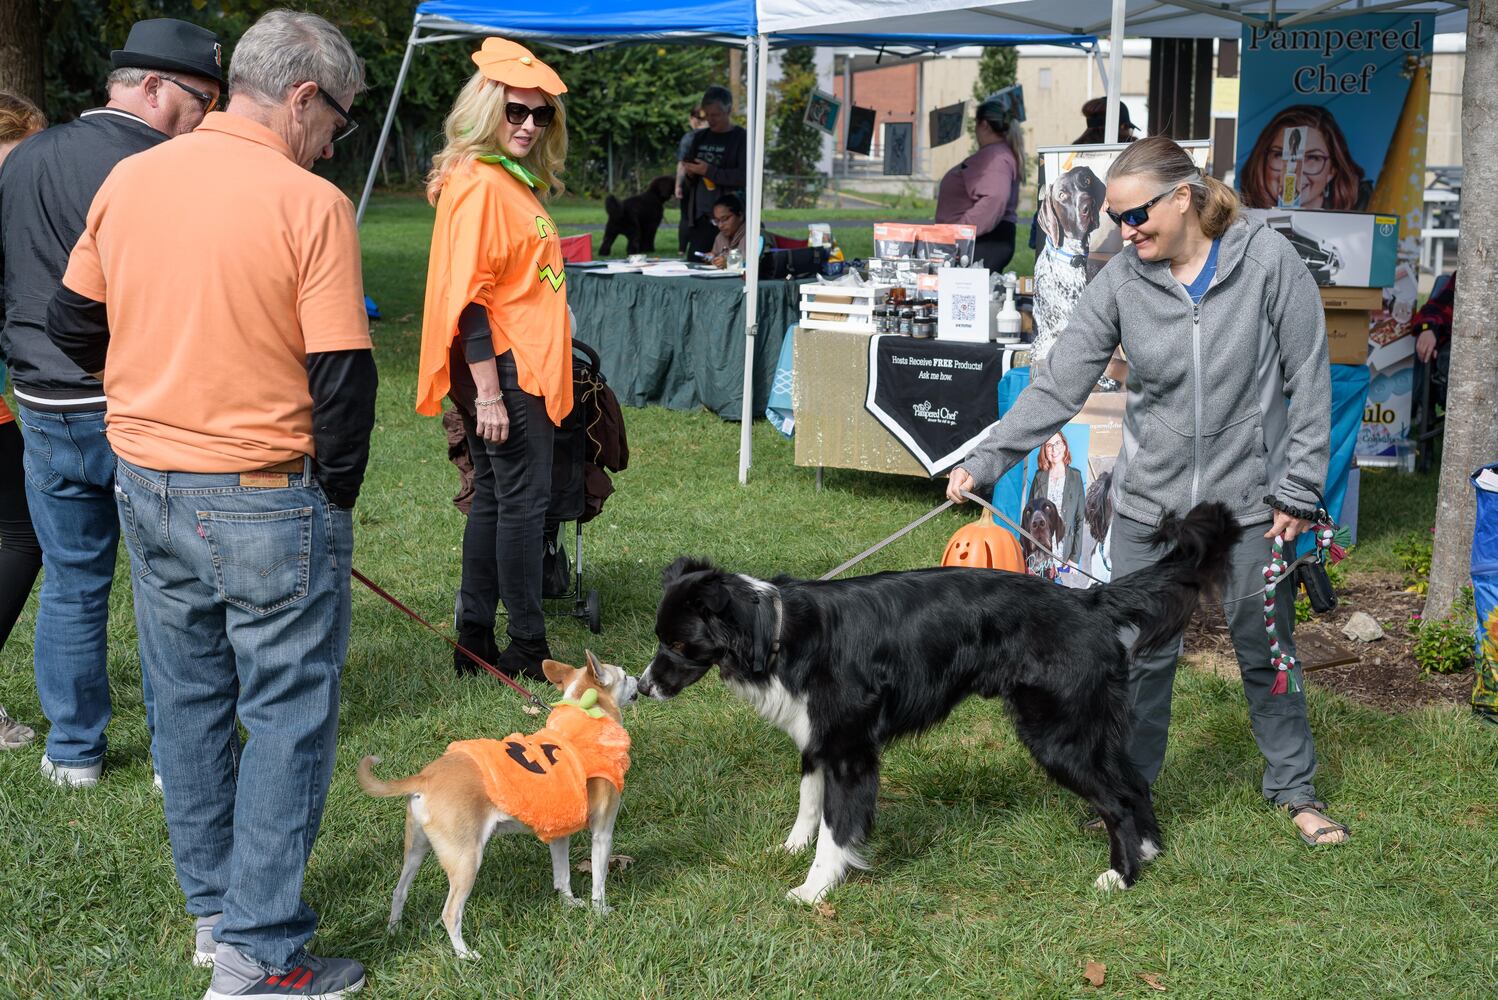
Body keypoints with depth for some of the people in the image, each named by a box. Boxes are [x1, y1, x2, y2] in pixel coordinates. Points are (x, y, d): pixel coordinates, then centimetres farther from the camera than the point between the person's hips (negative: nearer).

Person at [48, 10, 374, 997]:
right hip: (266, 499, -6)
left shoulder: (128, 180, 3)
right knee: (287, 717, 4)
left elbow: (73, 325, 11)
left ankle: (215, 908, 31)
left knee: (190, 704, 18)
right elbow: (342, 374, -16)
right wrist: (337, 492, -2)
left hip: (149, 490, 7)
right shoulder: (309, 204, -15)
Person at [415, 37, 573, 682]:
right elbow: (469, 297, -20)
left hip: (525, 366, 10)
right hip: (502, 368, -10)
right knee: (523, 501, -4)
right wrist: (488, 392, -23)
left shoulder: (514, 181, 13)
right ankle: (528, 651, 4)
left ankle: (475, 641, 21)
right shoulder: (479, 184, -16)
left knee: (494, 498, 13)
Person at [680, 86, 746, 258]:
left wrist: (709, 171, -16)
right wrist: (690, 174, 0)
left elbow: (744, 176, -15)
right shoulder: (700, 138, 16)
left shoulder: (742, 139, -2)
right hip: (699, 217, 5)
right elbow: (689, 181, 23)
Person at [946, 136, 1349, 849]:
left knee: (1265, 650, 12)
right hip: (1149, 502, 2)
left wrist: (1297, 493, -7)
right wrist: (985, 460, -15)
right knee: (1142, 654, 7)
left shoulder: (1267, 261, -11)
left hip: (1248, 502, -2)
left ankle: (1295, 788, 31)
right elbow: (1057, 385, -6)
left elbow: (1309, 382, -7)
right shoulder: (1122, 280, -5)